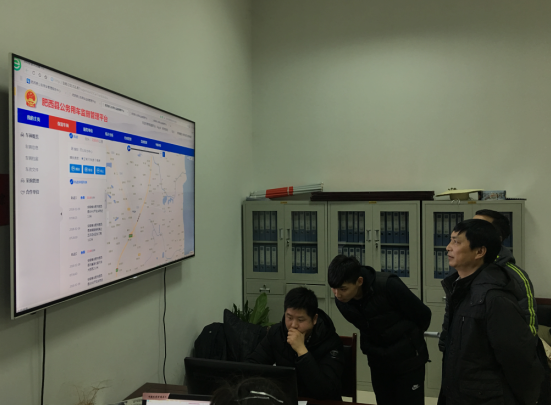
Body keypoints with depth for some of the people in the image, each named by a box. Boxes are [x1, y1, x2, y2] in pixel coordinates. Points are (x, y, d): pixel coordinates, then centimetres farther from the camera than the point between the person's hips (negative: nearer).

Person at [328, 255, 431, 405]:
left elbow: (423, 315, -12)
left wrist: (410, 337, 6)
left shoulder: (389, 285, -29)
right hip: (378, 362, 4)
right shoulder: (341, 301, -12)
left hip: (408, 359, -4)